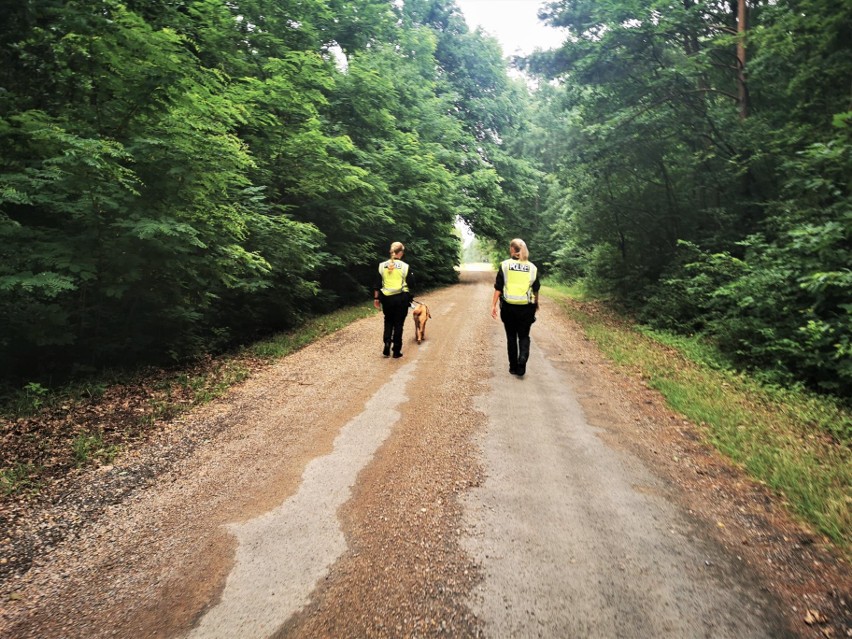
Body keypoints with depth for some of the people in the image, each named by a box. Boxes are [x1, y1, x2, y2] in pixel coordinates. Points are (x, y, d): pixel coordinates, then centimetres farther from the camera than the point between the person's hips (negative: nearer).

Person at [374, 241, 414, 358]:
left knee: (388, 321, 20)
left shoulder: (382, 266, 0)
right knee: (398, 323, 6)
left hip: (387, 298, 2)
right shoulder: (405, 266, -7)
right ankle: (396, 350, 10)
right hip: (401, 298, -2)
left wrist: (376, 298, 9)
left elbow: (378, 284, 2)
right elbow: (411, 282, -2)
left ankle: (387, 343, 0)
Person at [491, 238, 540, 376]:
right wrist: (536, 303, 27)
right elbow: (536, 289, 10)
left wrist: (493, 305, -2)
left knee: (511, 337, 12)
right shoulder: (532, 267, 3)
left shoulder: (505, 265, -4)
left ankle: (514, 367, 17)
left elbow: (498, 288, -6)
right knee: (524, 336, 12)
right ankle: (523, 357, -14)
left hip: (508, 307, -1)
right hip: (526, 308, 1)